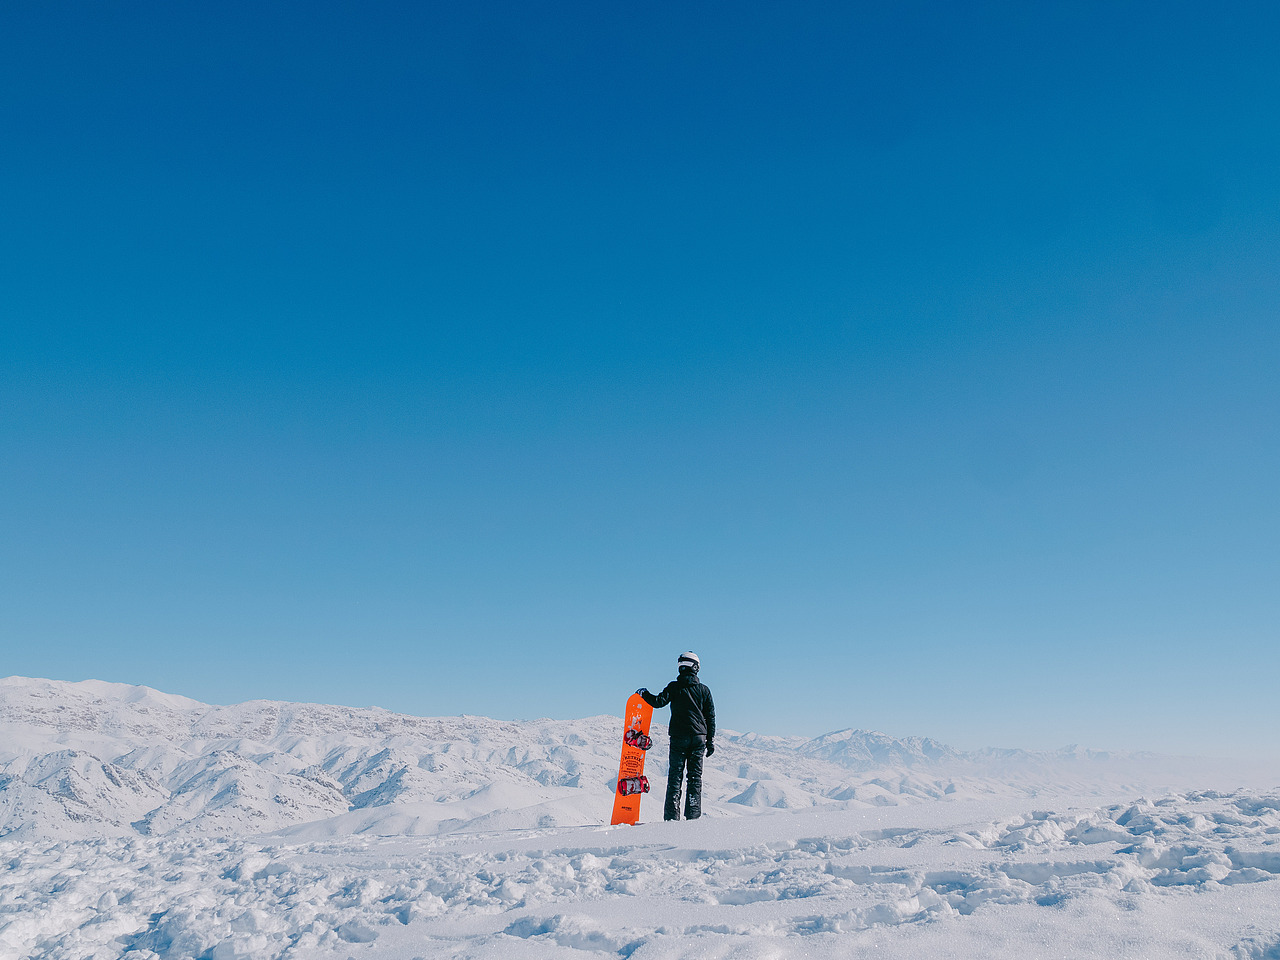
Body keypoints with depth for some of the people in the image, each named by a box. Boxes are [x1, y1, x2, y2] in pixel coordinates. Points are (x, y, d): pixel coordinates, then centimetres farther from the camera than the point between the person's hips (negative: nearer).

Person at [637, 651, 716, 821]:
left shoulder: (674, 687, -1)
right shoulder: (704, 689, 5)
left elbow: (659, 701, -12)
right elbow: (711, 717, 6)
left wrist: (644, 693, 6)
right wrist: (711, 741, 12)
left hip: (678, 737, -1)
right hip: (698, 737, 1)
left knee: (675, 775, 3)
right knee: (695, 776, 7)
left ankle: (672, 815, -2)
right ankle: (693, 814, 2)